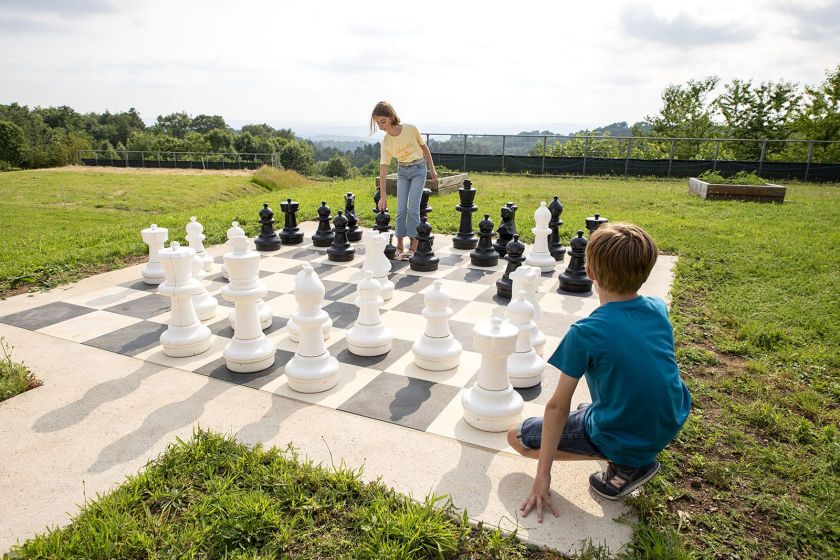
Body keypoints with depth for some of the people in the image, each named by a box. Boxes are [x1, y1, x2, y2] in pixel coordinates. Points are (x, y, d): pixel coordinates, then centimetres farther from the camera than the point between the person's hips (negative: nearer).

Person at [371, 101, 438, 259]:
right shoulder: (386, 142, -12)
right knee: (401, 209, 0)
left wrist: (432, 169, 3)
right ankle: (399, 245, 11)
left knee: (413, 208, -8)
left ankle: (414, 246, 1)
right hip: (403, 171, 3)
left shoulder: (410, 129, -18)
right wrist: (383, 196, -15)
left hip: (418, 169, -3)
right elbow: (383, 169, -13)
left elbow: (424, 147, -2)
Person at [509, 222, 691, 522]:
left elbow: (557, 407, -19)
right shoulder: (659, 309, -7)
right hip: (671, 426, 7)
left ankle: (625, 465, -2)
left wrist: (543, 474, -10)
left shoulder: (585, 333, -25)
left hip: (623, 441, -6)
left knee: (516, 437, 6)